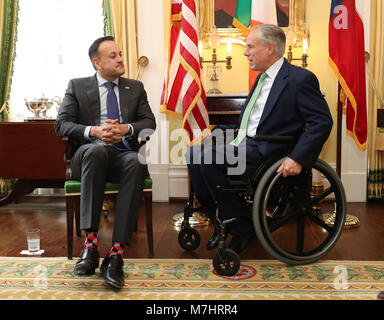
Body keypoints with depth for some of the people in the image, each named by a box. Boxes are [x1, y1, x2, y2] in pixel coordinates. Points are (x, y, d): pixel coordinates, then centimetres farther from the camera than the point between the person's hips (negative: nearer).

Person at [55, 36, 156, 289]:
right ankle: (91, 241, -36)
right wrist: (93, 131, -17)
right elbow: (62, 124, 2)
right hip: (89, 154, -1)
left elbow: (150, 122, 8)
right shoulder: (77, 86, 14)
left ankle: (117, 252, -38)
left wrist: (126, 129, -14)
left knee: (136, 162, -36)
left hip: (125, 154, 1)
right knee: (96, 149, -38)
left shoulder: (135, 88, 19)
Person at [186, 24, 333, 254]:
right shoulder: (263, 77, 19)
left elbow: (323, 121, -14)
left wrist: (298, 159, -23)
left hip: (265, 150, -9)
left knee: (205, 158, -24)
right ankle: (222, 223, 3)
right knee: (194, 154, -6)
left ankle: (243, 227, -9)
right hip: (243, 143, 9)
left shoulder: (300, 79, -9)